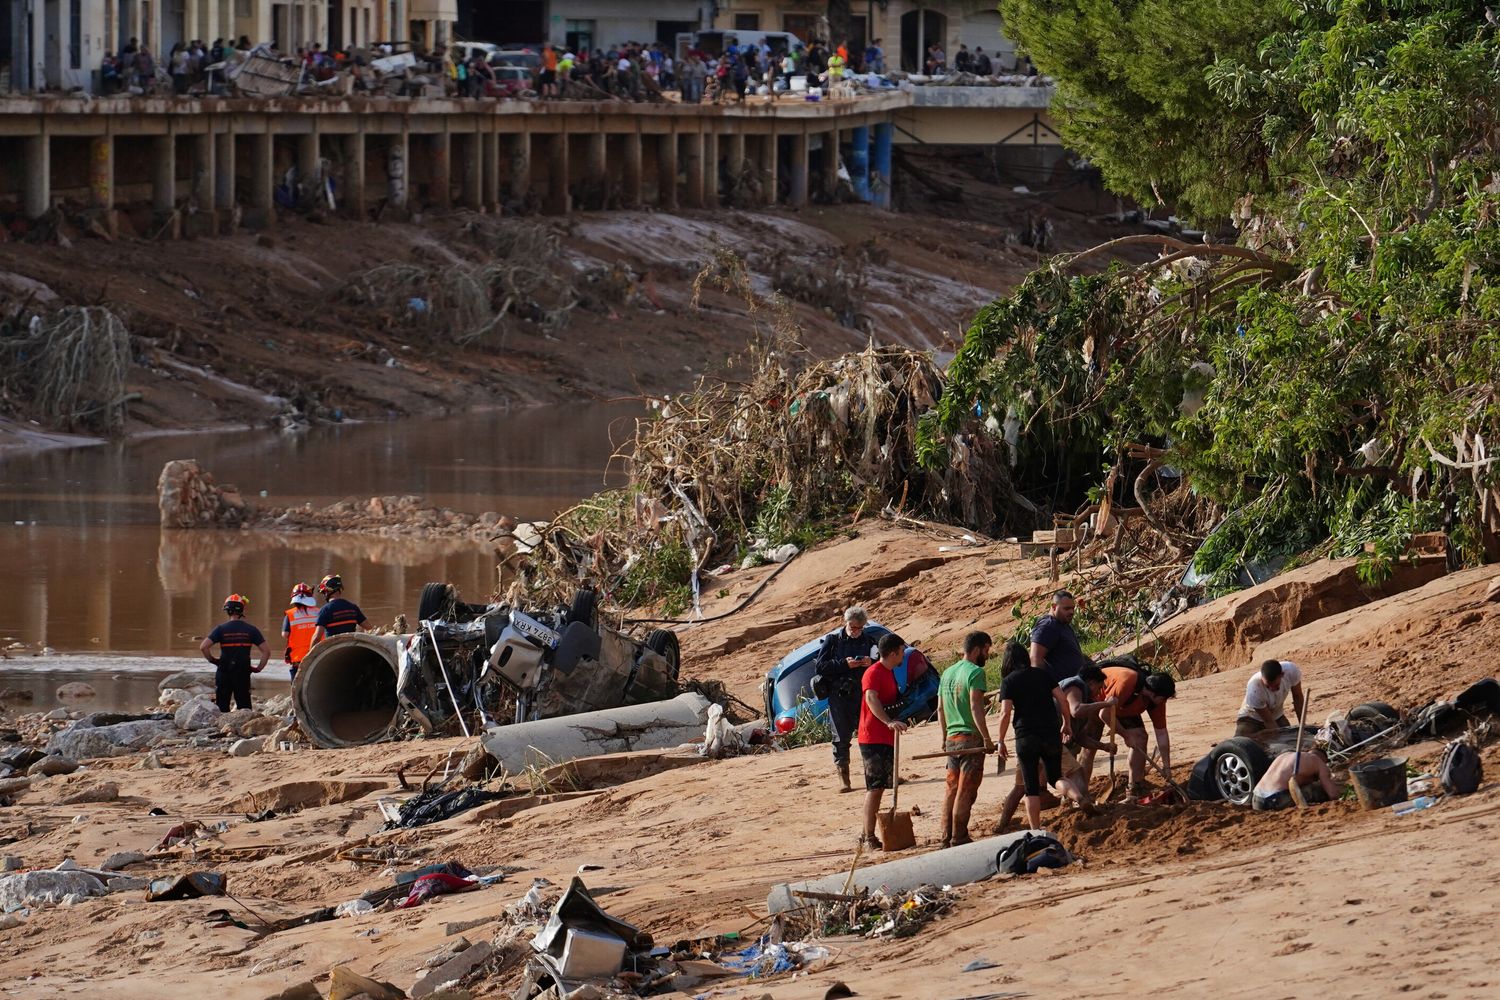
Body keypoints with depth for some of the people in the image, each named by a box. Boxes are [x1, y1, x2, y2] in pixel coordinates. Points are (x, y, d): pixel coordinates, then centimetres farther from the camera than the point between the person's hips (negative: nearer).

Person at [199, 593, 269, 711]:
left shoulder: (221, 629, -3)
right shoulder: (251, 630, -1)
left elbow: (203, 647, -12)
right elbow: (266, 652, -4)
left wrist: (211, 659, 4)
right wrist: (259, 668, 7)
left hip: (223, 673, 0)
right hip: (243, 674, 0)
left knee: (221, 707, 8)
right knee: (244, 708, 6)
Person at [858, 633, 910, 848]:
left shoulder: (889, 673, 17)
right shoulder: (874, 673, -14)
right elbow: (871, 698, -31)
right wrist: (889, 722, -42)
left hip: (886, 739, 10)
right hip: (873, 739, -10)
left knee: (878, 788, 12)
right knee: (875, 788, -11)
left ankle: (868, 836, 16)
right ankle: (869, 837, -11)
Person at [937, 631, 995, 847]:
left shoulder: (948, 673, 13)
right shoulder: (975, 672, -11)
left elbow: (941, 708, 17)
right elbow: (976, 707, -20)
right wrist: (986, 738, -19)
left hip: (952, 739, 8)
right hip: (970, 738, -8)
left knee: (952, 789, 13)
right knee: (966, 791, -4)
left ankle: (947, 838, 16)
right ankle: (959, 838, -3)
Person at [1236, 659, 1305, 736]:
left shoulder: (1291, 670, -28)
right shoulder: (1254, 689, -38)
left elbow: (1297, 697, -8)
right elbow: (1268, 722, -26)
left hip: (1277, 717, 4)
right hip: (1252, 719, -4)